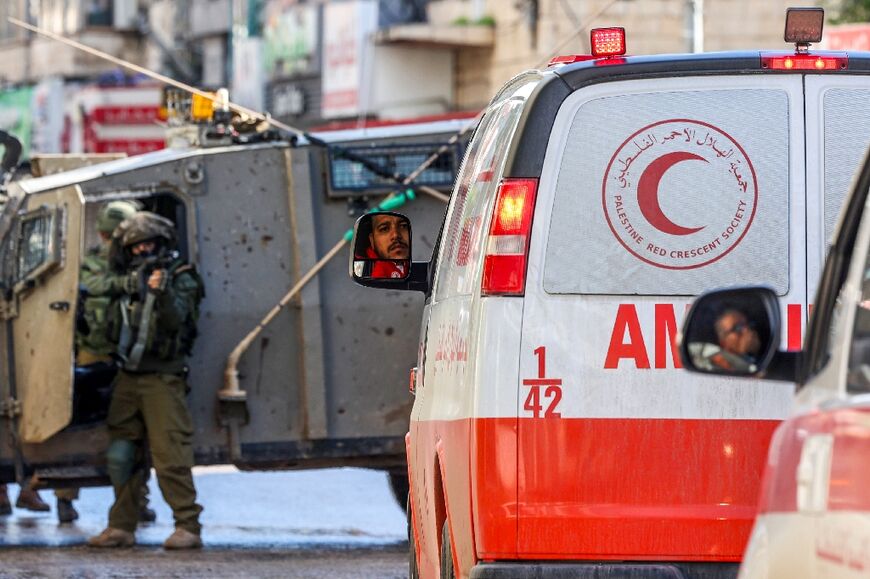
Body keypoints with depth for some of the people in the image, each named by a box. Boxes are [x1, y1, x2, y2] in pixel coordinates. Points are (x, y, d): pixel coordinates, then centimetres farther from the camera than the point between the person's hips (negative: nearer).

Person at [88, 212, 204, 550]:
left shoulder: (181, 279, -1)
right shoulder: (132, 279, 17)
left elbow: (174, 320, -17)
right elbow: (117, 324, 14)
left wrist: (163, 293, -32)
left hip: (162, 378, -7)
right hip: (129, 378, 7)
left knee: (170, 455, -12)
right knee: (121, 455, 7)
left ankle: (188, 528, -12)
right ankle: (122, 527, 12)